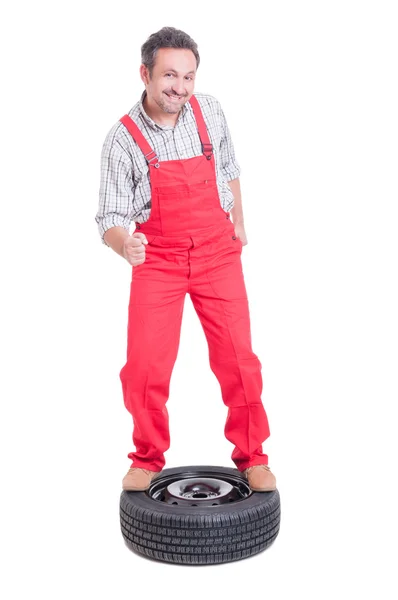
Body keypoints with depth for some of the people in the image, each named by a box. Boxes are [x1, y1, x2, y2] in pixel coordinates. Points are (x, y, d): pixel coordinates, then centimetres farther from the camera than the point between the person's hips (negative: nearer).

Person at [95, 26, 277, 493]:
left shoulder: (209, 111, -2)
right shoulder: (123, 138, -11)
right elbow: (110, 218, -11)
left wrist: (238, 225, 21)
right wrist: (123, 243, -33)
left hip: (218, 253, 2)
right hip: (156, 260, -2)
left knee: (238, 359, -1)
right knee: (145, 367, -5)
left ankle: (252, 457, 18)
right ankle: (148, 460, 18)